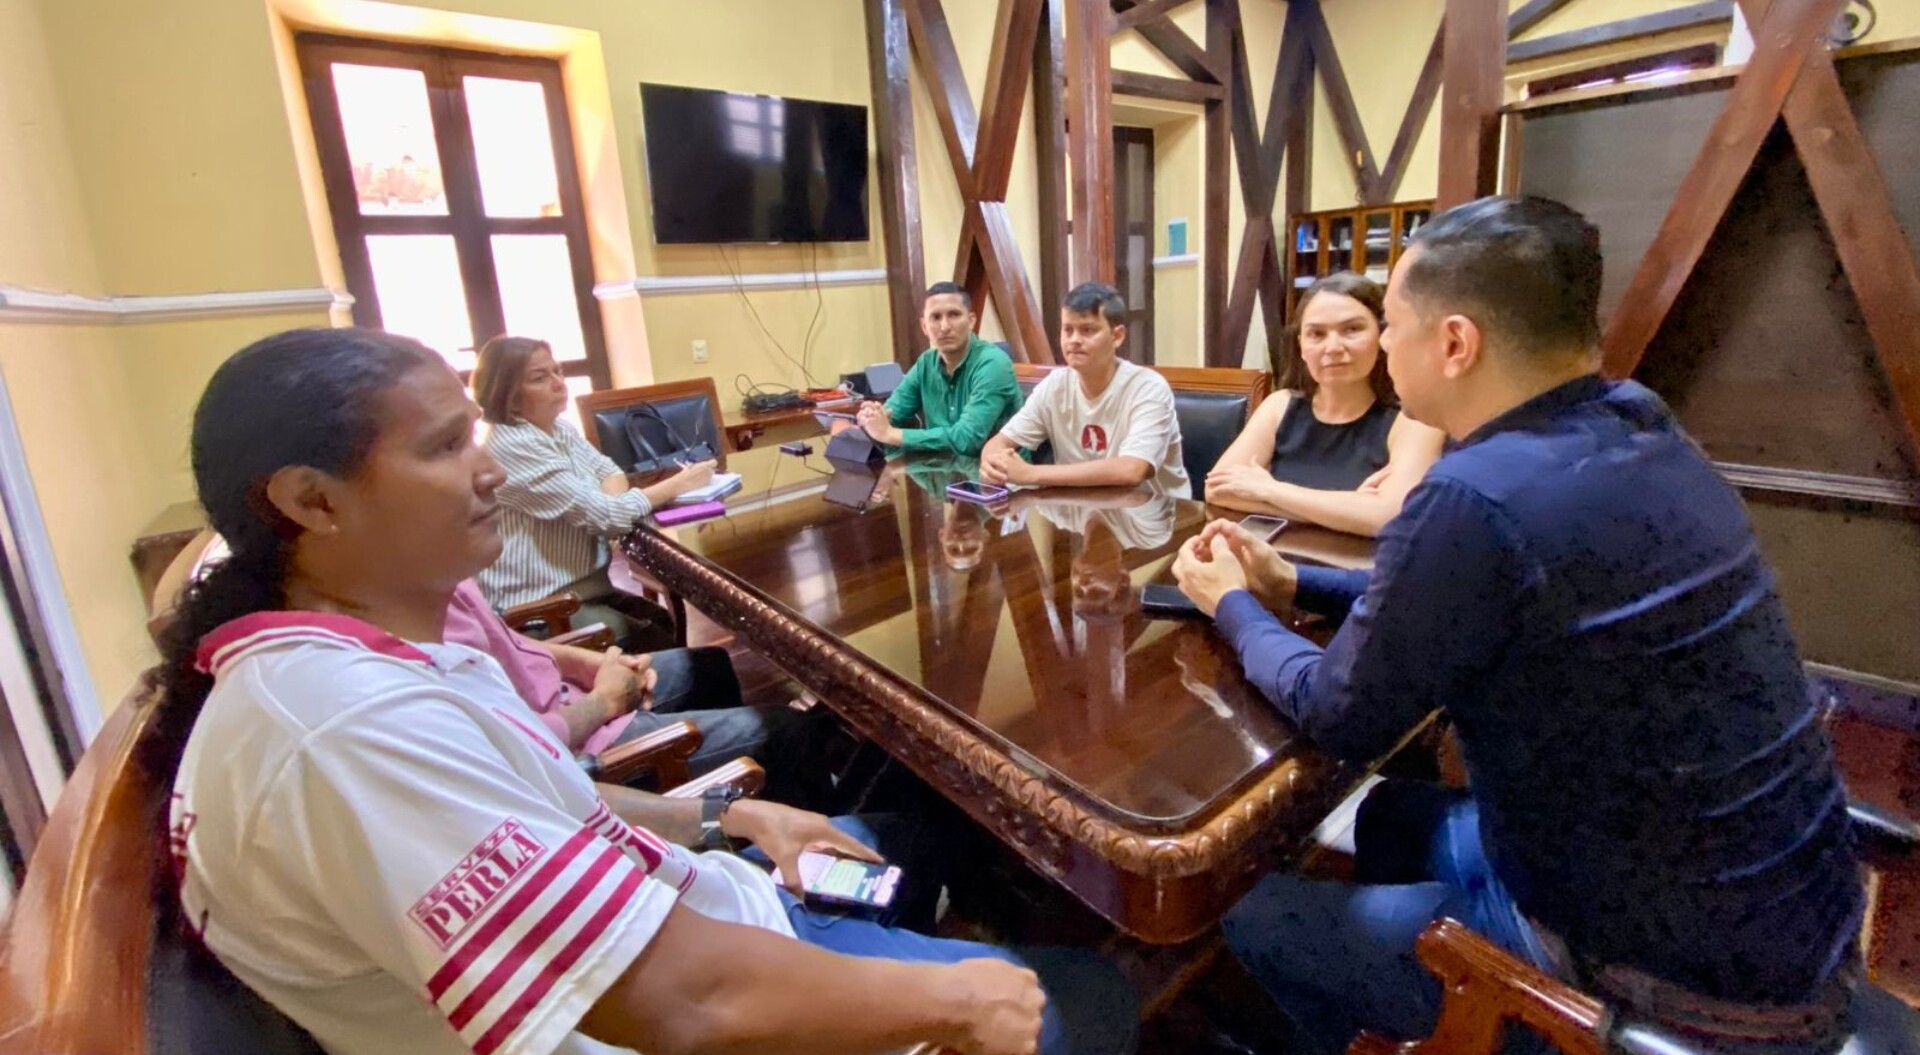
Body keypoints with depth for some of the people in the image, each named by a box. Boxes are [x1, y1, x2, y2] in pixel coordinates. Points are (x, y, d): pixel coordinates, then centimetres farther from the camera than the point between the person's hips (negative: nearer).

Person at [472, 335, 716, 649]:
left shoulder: (560, 429, 5)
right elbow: (603, 515, -23)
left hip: (586, 586, 8)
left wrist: (608, 501, -17)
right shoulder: (513, 447, -22)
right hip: (541, 608, -8)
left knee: (668, 623, 0)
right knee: (653, 642, -12)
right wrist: (679, 483, -16)